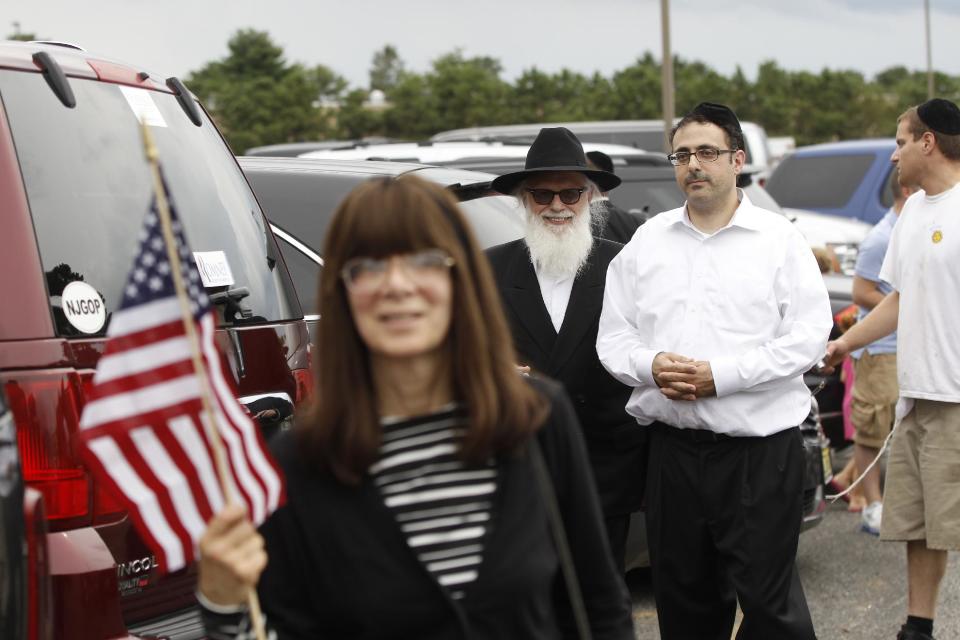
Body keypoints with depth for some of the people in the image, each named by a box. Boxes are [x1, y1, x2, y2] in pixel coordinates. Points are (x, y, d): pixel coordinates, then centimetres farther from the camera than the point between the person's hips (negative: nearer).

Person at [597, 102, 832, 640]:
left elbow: (810, 334, -8)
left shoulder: (779, 240, 1)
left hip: (760, 450, -4)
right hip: (674, 448, 4)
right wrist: (651, 366, -12)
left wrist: (721, 374, -16)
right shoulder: (647, 242, 12)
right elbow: (613, 336, 11)